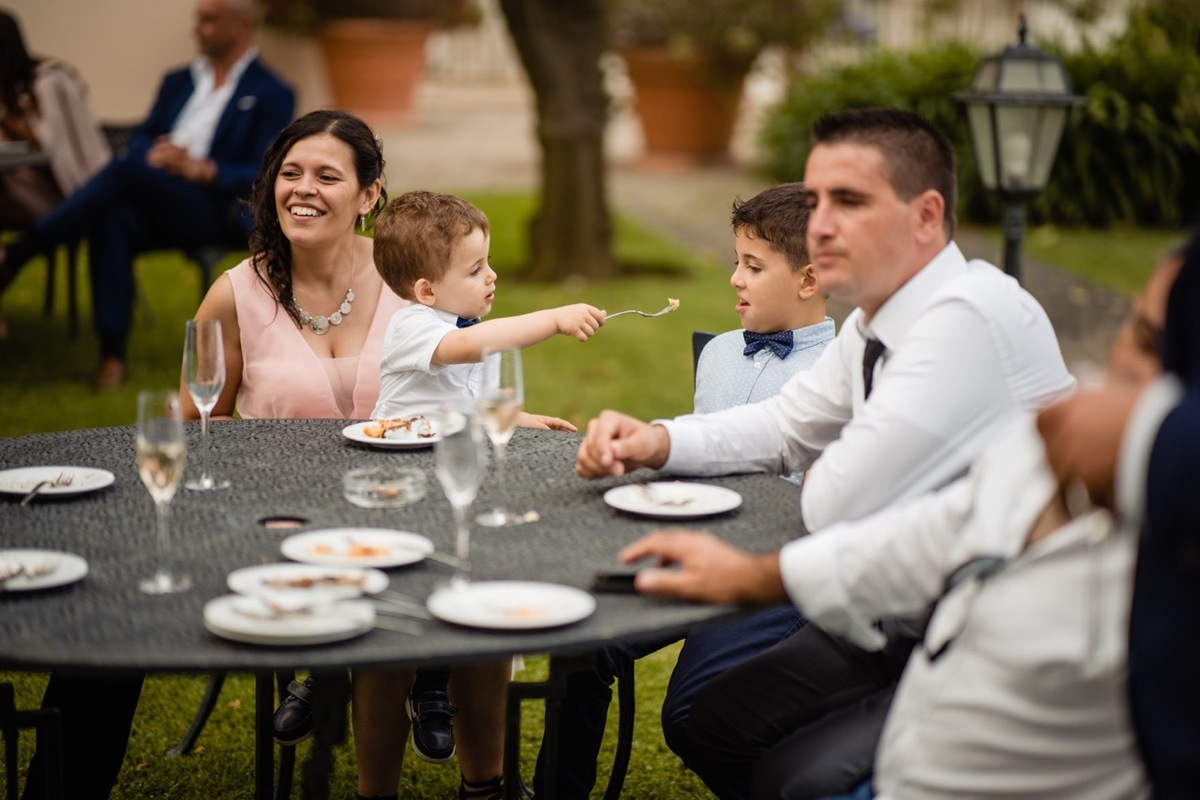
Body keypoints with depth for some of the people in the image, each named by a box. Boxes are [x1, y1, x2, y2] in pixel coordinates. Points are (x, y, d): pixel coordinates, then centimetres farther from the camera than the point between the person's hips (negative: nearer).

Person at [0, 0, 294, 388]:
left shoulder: (272, 95, 5)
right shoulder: (179, 81, 24)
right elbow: (141, 138, 19)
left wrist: (200, 169, -18)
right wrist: (152, 155, -6)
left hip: (220, 214, -5)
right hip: (157, 208, 5)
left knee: (126, 167, -30)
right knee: (112, 221, -32)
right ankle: (112, 355, -33)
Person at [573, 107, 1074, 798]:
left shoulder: (972, 315, -26)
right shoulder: (874, 322, 4)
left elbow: (836, 508, -28)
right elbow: (782, 426, 19)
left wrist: (830, 470, -3)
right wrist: (658, 441, 0)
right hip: (907, 622, 9)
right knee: (698, 714, 10)